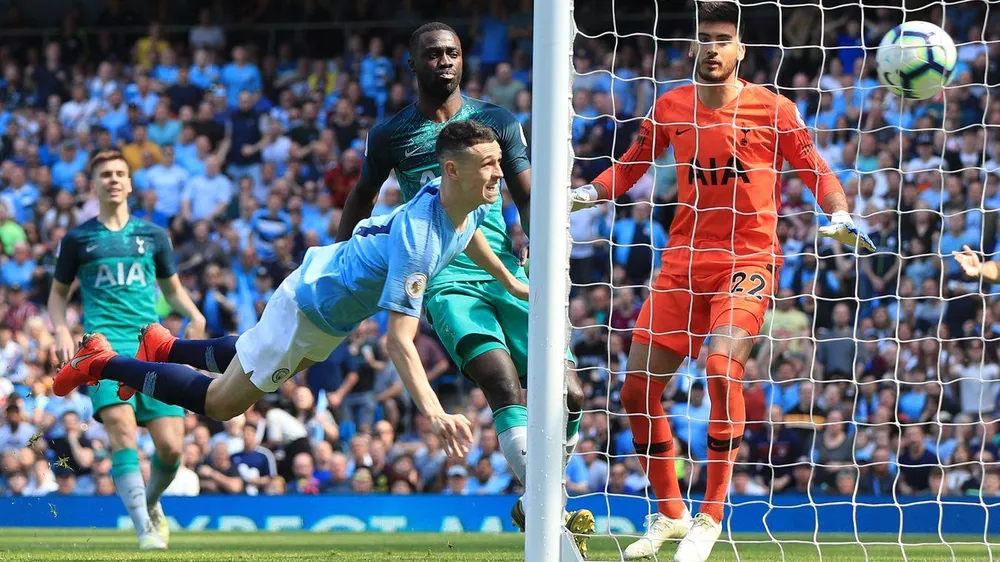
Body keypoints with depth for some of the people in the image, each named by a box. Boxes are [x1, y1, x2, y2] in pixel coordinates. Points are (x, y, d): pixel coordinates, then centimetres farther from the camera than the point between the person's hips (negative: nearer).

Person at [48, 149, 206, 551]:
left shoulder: (152, 236, 16)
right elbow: (58, 293, 20)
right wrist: (61, 330, 0)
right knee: (121, 426, -26)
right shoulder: (78, 239, 11)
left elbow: (172, 288, 26)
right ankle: (144, 529, -28)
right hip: (104, 344, -2)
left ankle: (150, 503, 26)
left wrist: (194, 315, 5)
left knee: (170, 446, -7)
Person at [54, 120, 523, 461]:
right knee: (221, 403, 4)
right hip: (307, 306, -8)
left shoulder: (471, 204, -14)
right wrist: (434, 413, -51)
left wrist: (508, 280, 27)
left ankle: (165, 347, 48)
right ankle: (102, 364, 15)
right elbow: (398, 342, -42)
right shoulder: (416, 240, -41)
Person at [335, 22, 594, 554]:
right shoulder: (390, 134, 10)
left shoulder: (497, 122, 13)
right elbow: (363, 196, 26)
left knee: (568, 395, -8)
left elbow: (529, 198, 10)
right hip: (445, 283, -3)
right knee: (503, 383, -26)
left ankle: (533, 505, 15)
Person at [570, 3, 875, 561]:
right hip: (683, 261, 5)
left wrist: (840, 216, -15)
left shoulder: (773, 109, -3)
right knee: (637, 389, 1)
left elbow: (816, 171, 3)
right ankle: (670, 513, 21)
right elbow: (630, 168, 18)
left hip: (748, 260, -4)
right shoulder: (671, 107, 6)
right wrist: (584, 194, 1)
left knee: (722, 364, -27)